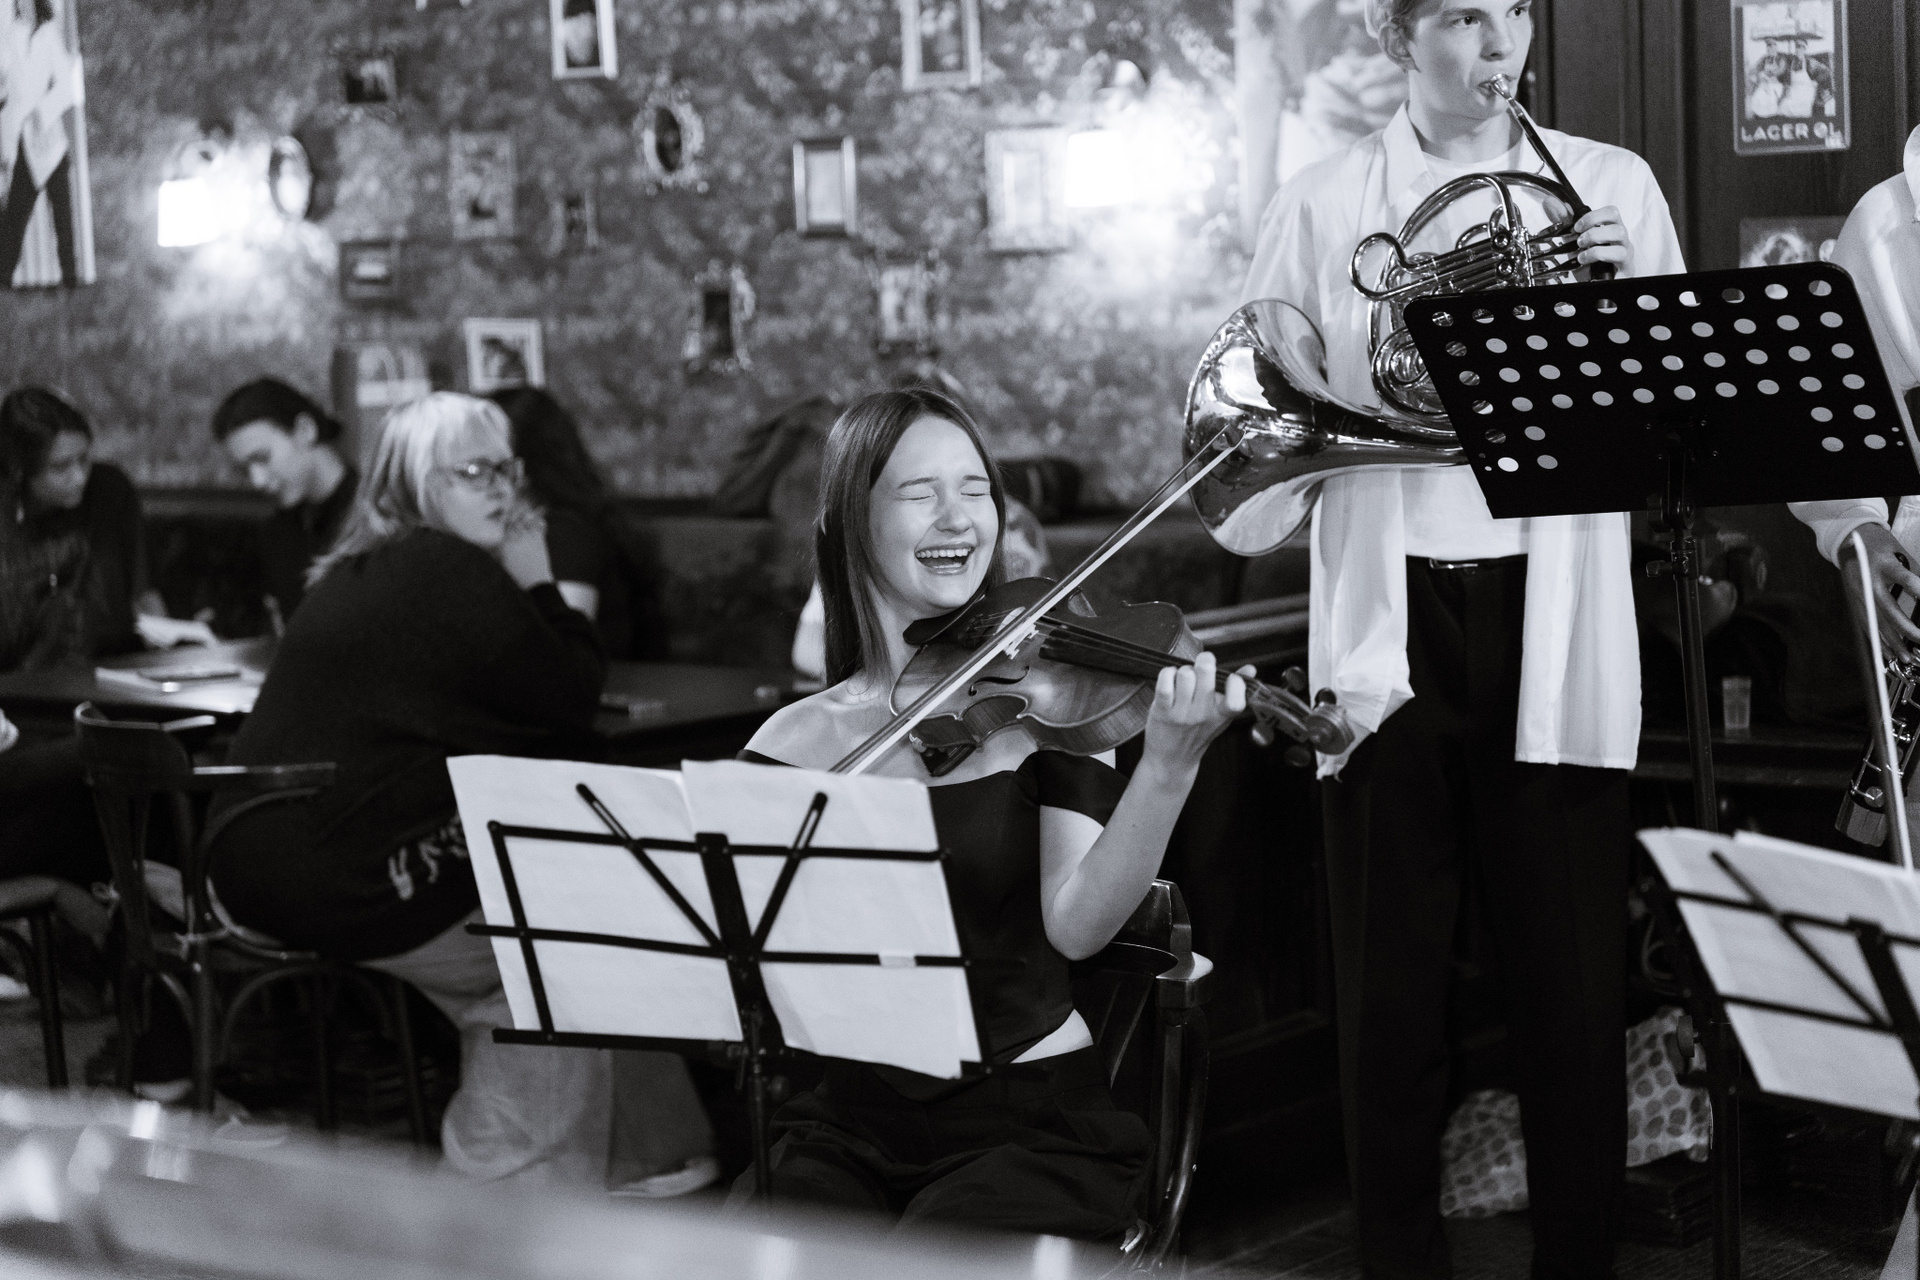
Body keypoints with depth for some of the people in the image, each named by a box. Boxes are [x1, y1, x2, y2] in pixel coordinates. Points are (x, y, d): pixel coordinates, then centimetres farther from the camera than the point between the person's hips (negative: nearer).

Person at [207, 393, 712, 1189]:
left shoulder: (357, 575, 18)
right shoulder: (449, 572, -14)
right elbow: (571, 700, -10)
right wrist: (539, 584, 0)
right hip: (353, 883, -10)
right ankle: (523, 1178, 10)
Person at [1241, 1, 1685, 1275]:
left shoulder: (1610, 186, 10)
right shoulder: (1321, 208, 8)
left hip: (1554, 623, 0)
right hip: (1389, 621, 0)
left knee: (1575, 980, 1)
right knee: (1393, 986, 5)